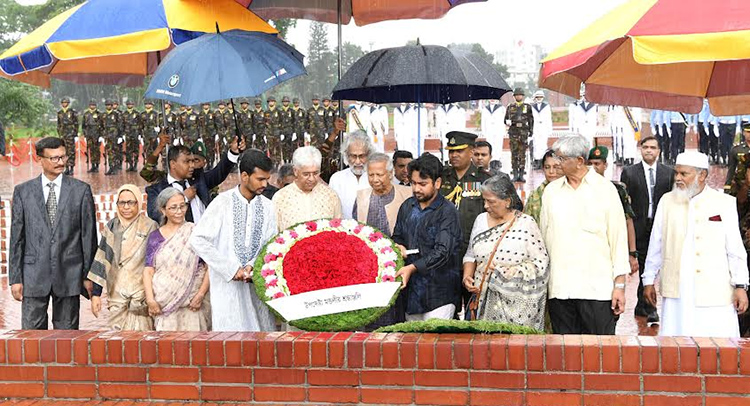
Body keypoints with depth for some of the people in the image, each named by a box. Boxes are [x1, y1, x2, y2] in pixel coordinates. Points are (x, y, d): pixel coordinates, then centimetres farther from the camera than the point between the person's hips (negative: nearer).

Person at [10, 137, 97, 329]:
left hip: (69, 276, 0)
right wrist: (15, 278, 1)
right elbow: (16, 238, 6)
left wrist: (89, 275, 1)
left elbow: (89, 235, 4)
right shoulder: (23, 191, 6)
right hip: (34, 275, 0)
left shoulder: (81, 190, 3)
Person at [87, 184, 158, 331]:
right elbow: (101, 260, 9)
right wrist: (96, 293, 5)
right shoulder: (112, 227, 9)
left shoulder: (150, 227, 1)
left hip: (142, 296, -3)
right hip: (116, 295, 3)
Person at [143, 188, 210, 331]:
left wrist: (200, 295, -11)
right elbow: (148, 270, 4)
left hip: (191, 304, -1)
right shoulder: (155, 237, 11)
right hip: (164, 305, 1)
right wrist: (150, 300, -9)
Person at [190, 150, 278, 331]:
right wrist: (231, 269, -12)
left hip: (258, 282, 4)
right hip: (228, 283, -4)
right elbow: (198, 240, -10)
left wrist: (253, 265, -14)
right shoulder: (223, 203, -5)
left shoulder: (267, 206, 6)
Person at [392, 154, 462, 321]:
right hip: (411, 290, 6)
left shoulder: (447, 212, -10)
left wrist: (413, 268, -27)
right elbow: (397, 236, 25)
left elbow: (442, 252, -19)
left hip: (438, 293, -6)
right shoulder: (407, 207, 11)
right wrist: (398, 246, 2)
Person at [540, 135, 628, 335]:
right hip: (559, 288, 3)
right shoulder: (551, 191, 11)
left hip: (597, 288, -3)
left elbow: (618, 238, 2)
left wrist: (620, 284, -3)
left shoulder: (605, 189, 3)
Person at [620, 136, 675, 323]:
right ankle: (649, 308, 6)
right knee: (645, 267, -1)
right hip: (639, 227, -1)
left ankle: (641, 306, 16)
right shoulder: (629, 172, 3)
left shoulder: (669, 173, 7)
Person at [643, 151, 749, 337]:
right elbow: (655, 246, 14)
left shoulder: (725, 204, 2)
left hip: (714, 294, -2)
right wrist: (649, 280, 14)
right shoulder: (667, 201, 8)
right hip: (676, 294, 2)